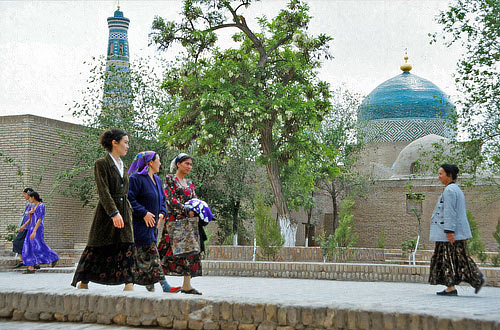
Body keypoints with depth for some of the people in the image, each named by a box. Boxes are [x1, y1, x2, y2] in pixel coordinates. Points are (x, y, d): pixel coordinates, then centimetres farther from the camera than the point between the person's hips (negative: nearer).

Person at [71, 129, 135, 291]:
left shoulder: (123, 166, 15)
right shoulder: (101, 164, -7)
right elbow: (103, 191, -17)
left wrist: (128, 212, 16)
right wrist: (114, 213, -26)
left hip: (123, 212, 6)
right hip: (105, 213, -6)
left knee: (127, 250, -3)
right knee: (96, 249, 0)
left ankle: (129, 286, -3)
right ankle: (82, 284, 13)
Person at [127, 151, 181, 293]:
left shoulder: (157, 180, 17)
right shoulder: (136, 178, -11)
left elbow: (162, 199, 25)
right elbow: (129, 198, -17)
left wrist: (161, 213, 7)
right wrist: (144, 213, -19)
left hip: (152, 224, 9)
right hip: (140, 225, -9)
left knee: (142, 256, 12)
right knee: (150, 254, -11)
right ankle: (164, 285, -16)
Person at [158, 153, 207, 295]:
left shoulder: (189, 183, 21)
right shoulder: (170, 179, 1)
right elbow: (171, 199, -10)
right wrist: (186, 210, -18)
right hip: (174, 219, -6)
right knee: (170, 250, -10)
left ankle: (187, 285, -4)